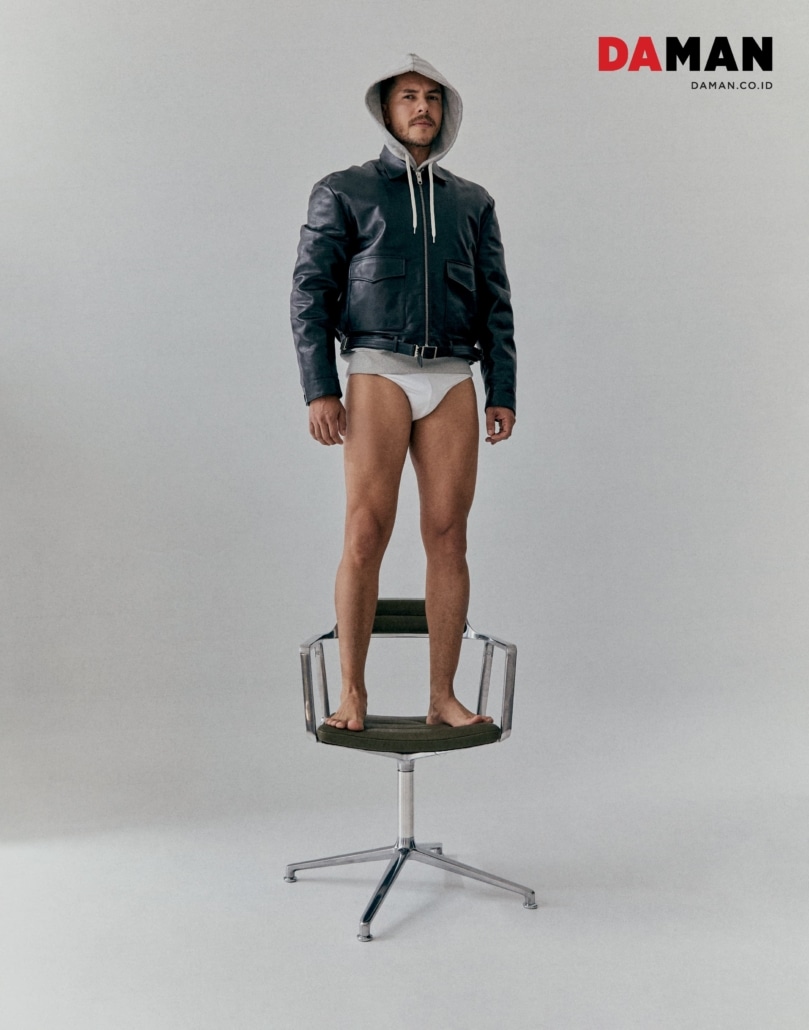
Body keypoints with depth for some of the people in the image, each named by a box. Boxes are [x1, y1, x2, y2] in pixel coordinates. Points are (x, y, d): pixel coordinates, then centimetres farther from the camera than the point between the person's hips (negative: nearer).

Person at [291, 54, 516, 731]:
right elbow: (311, 293, 0)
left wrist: (503, 393, 2)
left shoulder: (472, 203, 17)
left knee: (448, 536, -1)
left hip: (453, 381, 3)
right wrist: (319, 390, -10)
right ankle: (353, 694, 2)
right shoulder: (343, 192, 8)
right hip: (378, 375, -3)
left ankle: (444, 696, 7)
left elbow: (495, 304, 13)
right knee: (366, 536, -10)